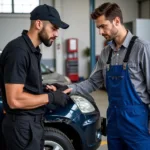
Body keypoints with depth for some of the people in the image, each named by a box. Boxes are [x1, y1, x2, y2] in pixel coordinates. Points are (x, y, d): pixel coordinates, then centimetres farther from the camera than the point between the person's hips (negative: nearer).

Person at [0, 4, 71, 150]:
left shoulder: (32, 49, 10)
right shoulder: (18, 51, -22)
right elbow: (15, 100, -26)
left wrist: (43, 89, 4)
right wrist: (50, 97, -18)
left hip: (33, 121, 10)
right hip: (22, 125, -10)